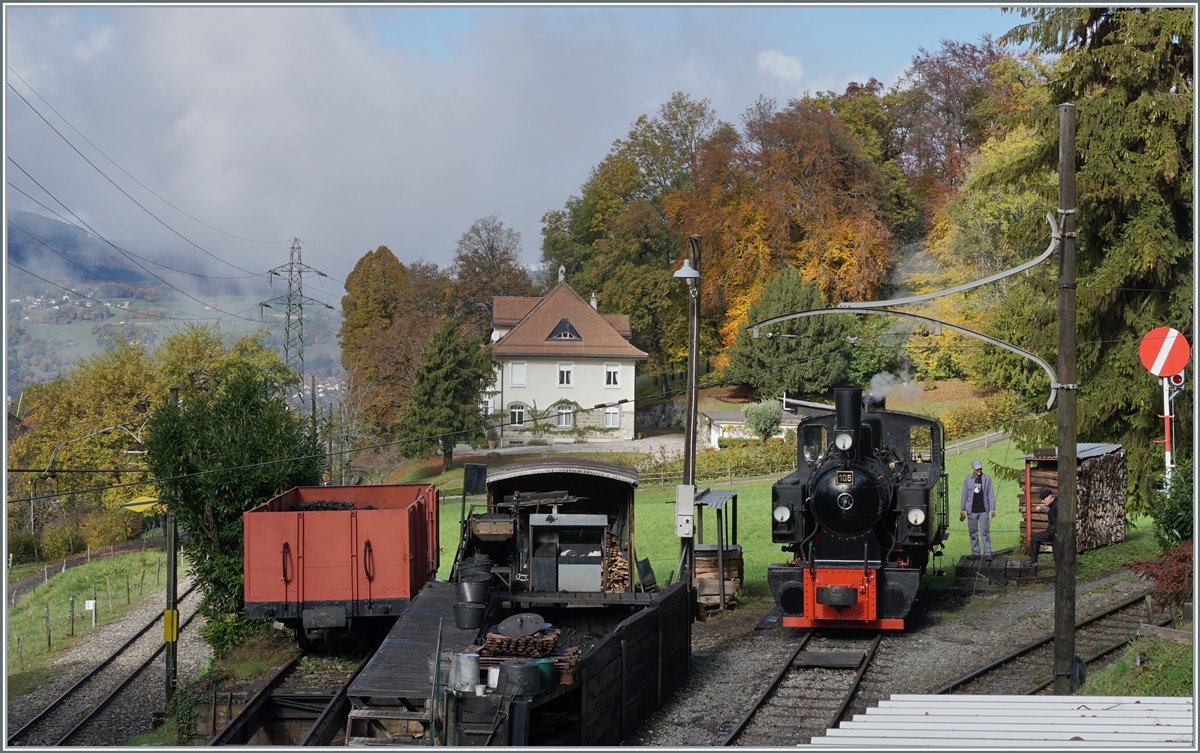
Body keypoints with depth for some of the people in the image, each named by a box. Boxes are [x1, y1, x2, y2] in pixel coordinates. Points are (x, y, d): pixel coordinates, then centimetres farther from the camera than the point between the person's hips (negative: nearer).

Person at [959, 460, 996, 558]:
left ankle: (987, 553, -2)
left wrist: (993, 508, -1)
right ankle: (975, 553, 15)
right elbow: (964, 495, 7)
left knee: (985, 532, -4)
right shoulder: (967, 479, 3)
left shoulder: (987, 478, 1)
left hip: (983, 510, -1)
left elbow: (990, 494, 3)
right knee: (973, 532, 6)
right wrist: (962, 510, 6)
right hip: (971, 511, 1)